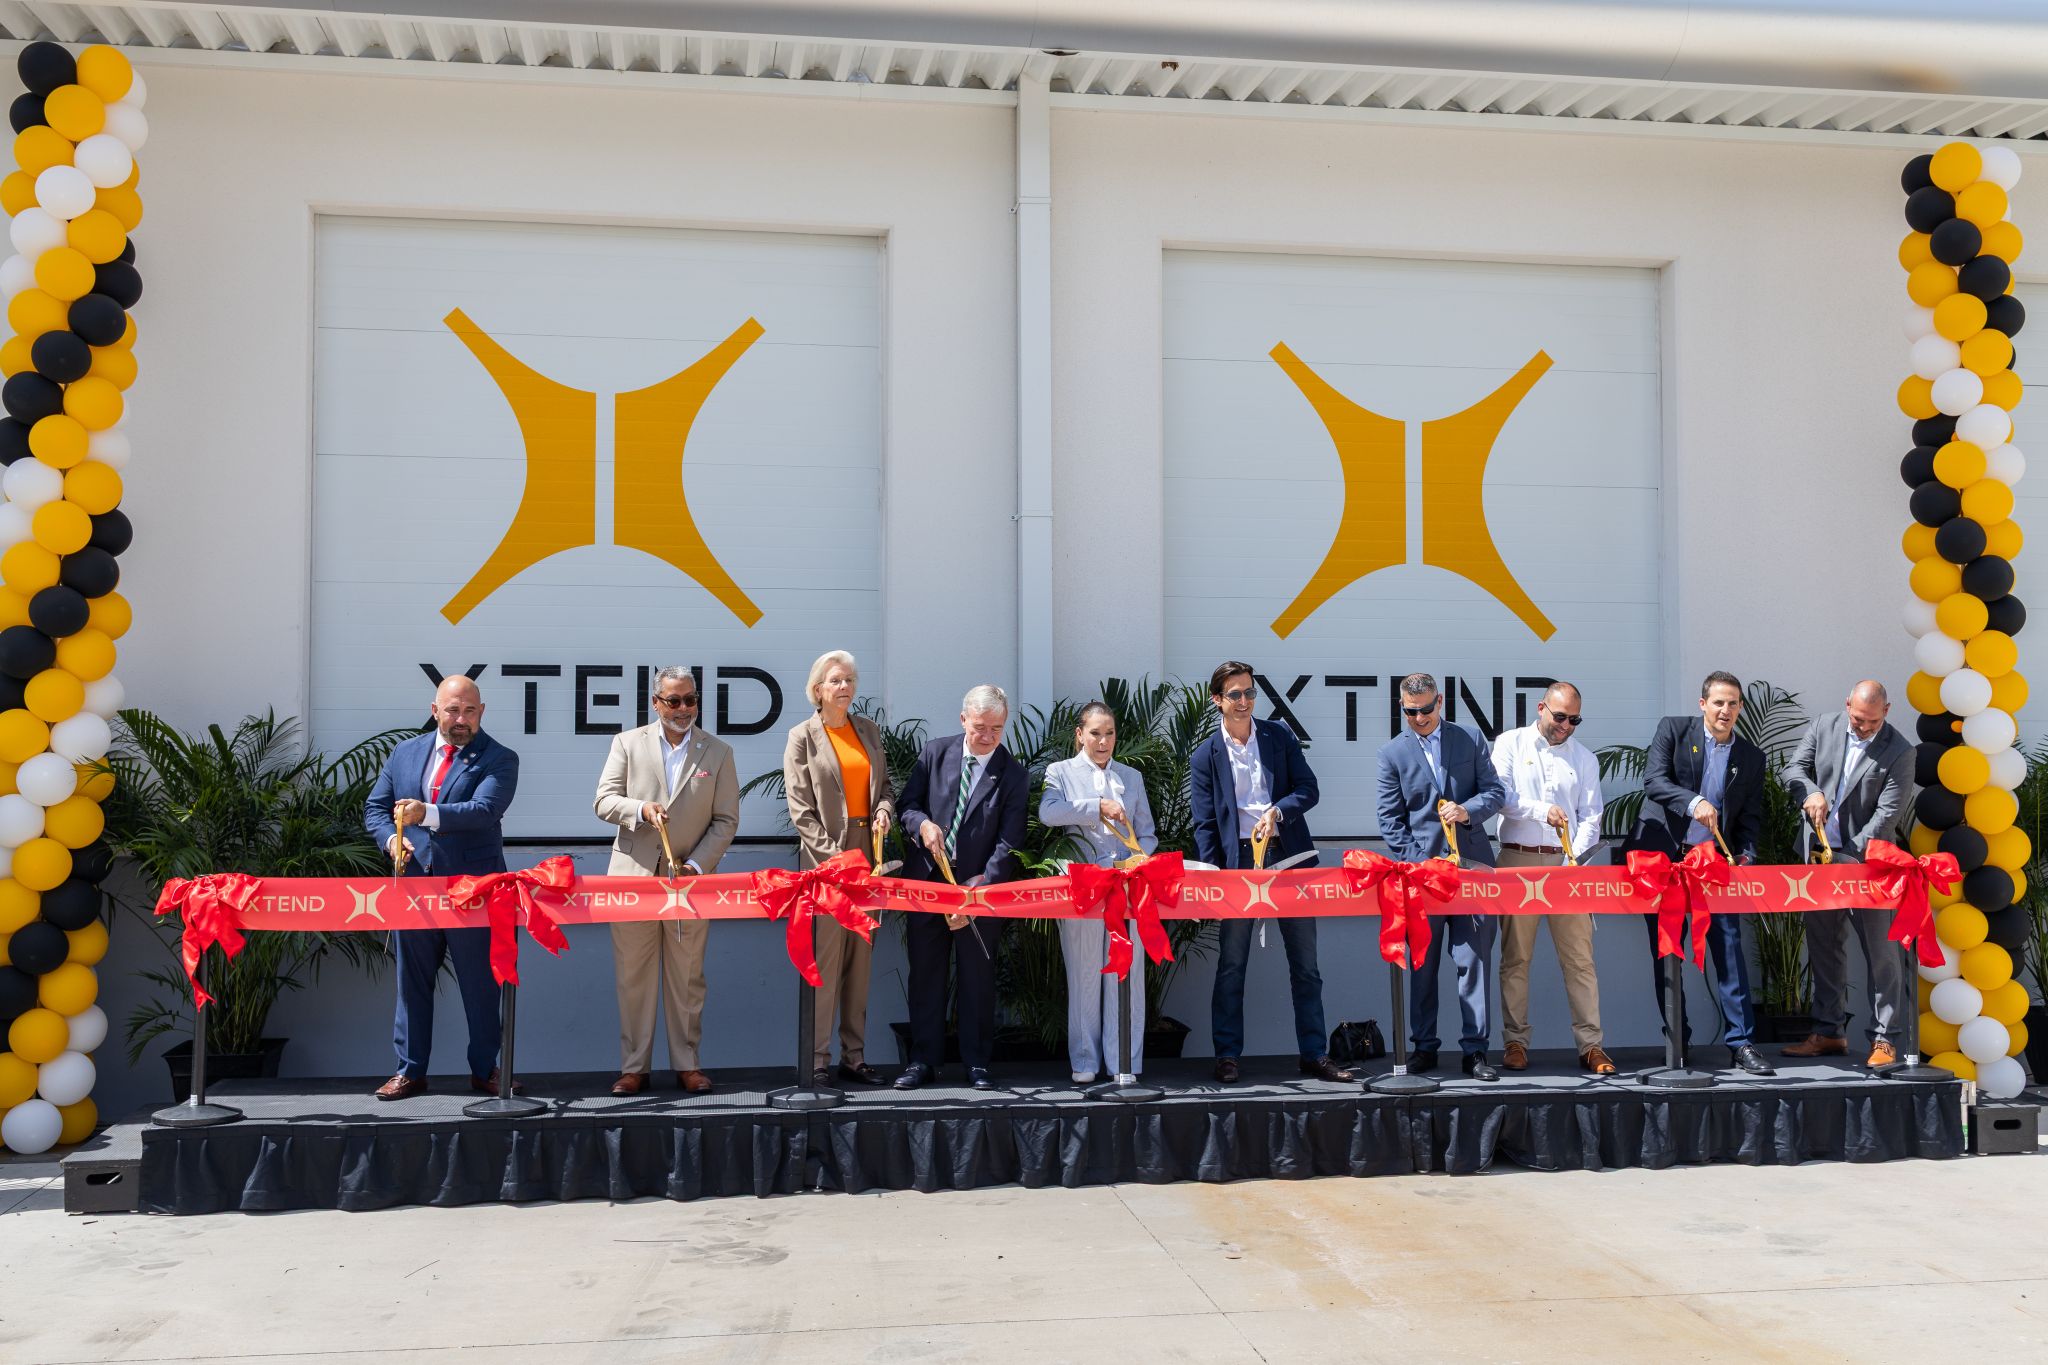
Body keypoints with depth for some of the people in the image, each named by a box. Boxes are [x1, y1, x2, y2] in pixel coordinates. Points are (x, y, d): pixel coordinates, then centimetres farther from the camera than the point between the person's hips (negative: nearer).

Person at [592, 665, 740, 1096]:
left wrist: (697, 864, -9)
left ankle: (687, 1064, 15)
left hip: (690, 879, 0)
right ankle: (634, 1066, 12)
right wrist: (641, 810, -18)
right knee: (632, 977, 3)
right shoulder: (628, 743, 7)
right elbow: (604, 801, 2)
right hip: (633, 877, 0)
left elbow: (725, 820, 4)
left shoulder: (718, 752, 7)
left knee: (687, 978, 5)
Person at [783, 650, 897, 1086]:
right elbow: (801, 809, -6)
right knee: (825, 960, -7)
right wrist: (832, 854, -14)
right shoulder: (802, 738, -1)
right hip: (826, 857, -5)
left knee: (860, 960, 7)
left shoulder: (869, 730, 14)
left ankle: (855, 1056, 13)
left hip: (868, 854, 5)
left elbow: (885, 785, 19)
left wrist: (885, 810, -4)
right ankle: (818, 1060, -1)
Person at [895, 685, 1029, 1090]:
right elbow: (907, 804, 7)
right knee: (925, 974, 7)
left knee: (978, 977, 5)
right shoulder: (934, 754, 3)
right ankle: (923, 1060, 16)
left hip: (981, 888, -2)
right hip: (927, 881, 2)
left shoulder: (1013, 775, -3)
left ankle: (977, 1063, 15)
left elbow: (1008, 844, -8)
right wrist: (922, 824, -17)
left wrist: (978, 891, -18)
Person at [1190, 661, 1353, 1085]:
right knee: (1231, 966, 2)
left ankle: (1315, 1054, 13)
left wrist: (1277, 811, -15)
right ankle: (1227, 1056, 11)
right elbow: (1204, 824, 1)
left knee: (1305, 963, 6)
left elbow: (1308, 789, 4)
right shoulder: (1206, 756, 3)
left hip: (1289, 858, 2)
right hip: (1238, 862, -2)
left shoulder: (1280, 736, 8)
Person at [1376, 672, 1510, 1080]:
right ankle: (1423, 1046, 14)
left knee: (1475, 959, -1)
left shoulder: (1470, 739, 7)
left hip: (1472, 863, 0)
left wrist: (1468, 810, -14)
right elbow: (1390, 818, 3)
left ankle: (1475, 1050, 4)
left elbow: (1495, 792, 7)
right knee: (1422, 963, 4)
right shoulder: (1392, 752, 4)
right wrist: (1414, 864, -7)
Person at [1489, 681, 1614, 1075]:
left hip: (1566, 864, 2)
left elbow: (1590, 818, 6)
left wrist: (1576, 859, -10)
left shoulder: (1584, 758, 12)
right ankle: (1515, 1042, 9)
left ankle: (1590, 1045, 2)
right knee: (1516, 957, 2)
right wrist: (1542, 811, -21)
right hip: (1518, 861, -1)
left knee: (1579, 957, -1)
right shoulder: (1511, 744, 6)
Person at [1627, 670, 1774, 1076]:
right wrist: (1693, 802, -29)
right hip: (1662, 857, -2)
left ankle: (1741, 1042, -1)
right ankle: (1675, 1042, 14)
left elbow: (1751, 817, 9)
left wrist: (1745, 856, -8)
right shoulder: (1673, 729, 0)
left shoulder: (1751, 757, 9)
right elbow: (1653, 779, -12)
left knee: (1729, 947, -6)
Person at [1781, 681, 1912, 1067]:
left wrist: (1854, 858, -21)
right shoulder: (1824, 727, 2)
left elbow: (1887, 813, -13)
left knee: (1880, 950, -3)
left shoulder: (1898, 752, -9)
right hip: (1819, 854, 4)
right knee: (1824, 948, 11)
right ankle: (1828, 1033, 20)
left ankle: (1884, 1039, 4)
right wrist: (1810, 792, -18)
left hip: (1866, 860, -4)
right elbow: (1794, 769, 5)